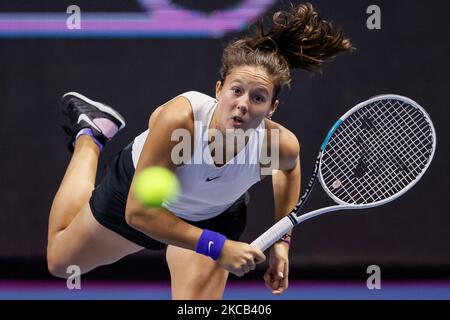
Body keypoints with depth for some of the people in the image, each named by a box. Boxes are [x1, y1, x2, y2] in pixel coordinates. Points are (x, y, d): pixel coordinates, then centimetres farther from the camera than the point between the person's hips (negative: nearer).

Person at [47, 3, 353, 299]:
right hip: (136, 190, -1)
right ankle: (90, 135, 39)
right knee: (60, 261, 25)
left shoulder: (280, 144, -35)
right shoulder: (180, 118, -45)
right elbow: (138, 212, -36)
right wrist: (218, 247, -39)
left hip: (216, 217, 1)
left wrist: (282, 240, -6)